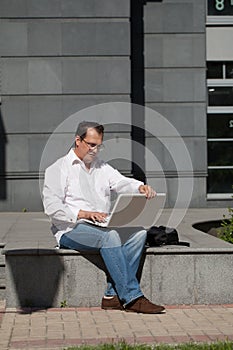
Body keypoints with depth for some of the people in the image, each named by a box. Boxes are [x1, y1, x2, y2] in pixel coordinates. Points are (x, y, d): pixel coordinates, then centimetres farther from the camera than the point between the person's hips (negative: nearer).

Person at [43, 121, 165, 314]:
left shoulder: (102, 167, 23)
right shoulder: (58, 169, 3)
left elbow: (121, 182, 5)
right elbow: (52, 206, -10)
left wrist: (141, 187, -19)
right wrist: (83, 214, -24)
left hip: (102, 227, 6)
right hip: (71, 230, -6)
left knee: (139, 233, -20)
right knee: (109, 236, -34)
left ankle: (113, 295, -26)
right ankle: (132, 296, -33)